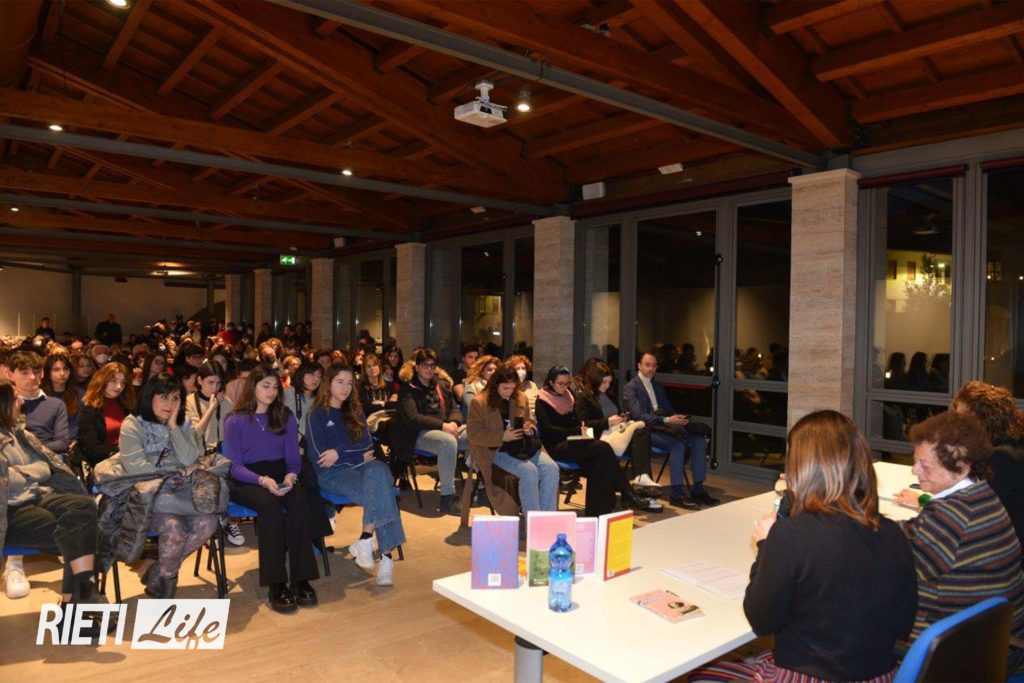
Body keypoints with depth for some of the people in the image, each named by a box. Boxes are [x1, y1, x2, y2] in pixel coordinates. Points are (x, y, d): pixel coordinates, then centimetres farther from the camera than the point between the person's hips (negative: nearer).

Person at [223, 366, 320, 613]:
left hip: (280, 475, 3)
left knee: (299, 502, -32)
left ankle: (301, 578, -29)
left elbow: (293, 458, 10)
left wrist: (290, 475, -14)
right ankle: (276, 584, -32)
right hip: (247, 480, -3)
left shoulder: (286, 417, 13)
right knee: (270, 504, -36)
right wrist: (263, 480, -23)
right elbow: (235, 465, -4)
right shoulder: (235, 421, 3)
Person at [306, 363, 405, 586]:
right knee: (380, 490, -31)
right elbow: (319, 456, -7)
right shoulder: (318, 415, 4)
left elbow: (367, 444, 6)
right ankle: (385, 555, -31)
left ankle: (365, 539, -30)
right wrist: (359, 456, -5)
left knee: (378, 470, -33)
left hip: (358, 468, 4)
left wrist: (340, 452, -11)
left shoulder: (355, 412, 18)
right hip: (331, 475, -4)